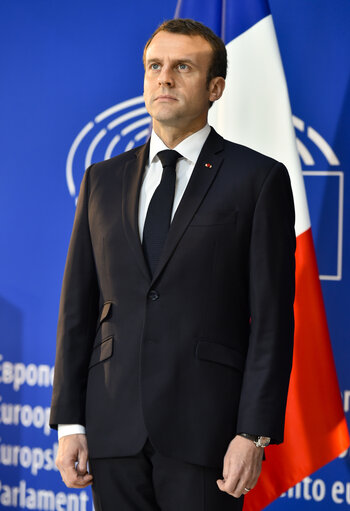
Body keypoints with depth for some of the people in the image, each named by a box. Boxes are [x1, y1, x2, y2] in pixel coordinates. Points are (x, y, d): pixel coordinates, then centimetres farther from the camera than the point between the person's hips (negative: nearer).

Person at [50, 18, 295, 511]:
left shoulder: (259, 179, 1)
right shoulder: (103, 180, 13)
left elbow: (272, 318, -4)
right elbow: (77, 308, 12)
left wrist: (254, 434, -10)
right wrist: (69, 423, 4)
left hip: (205, 429, -3)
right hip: (115, 429, 4)